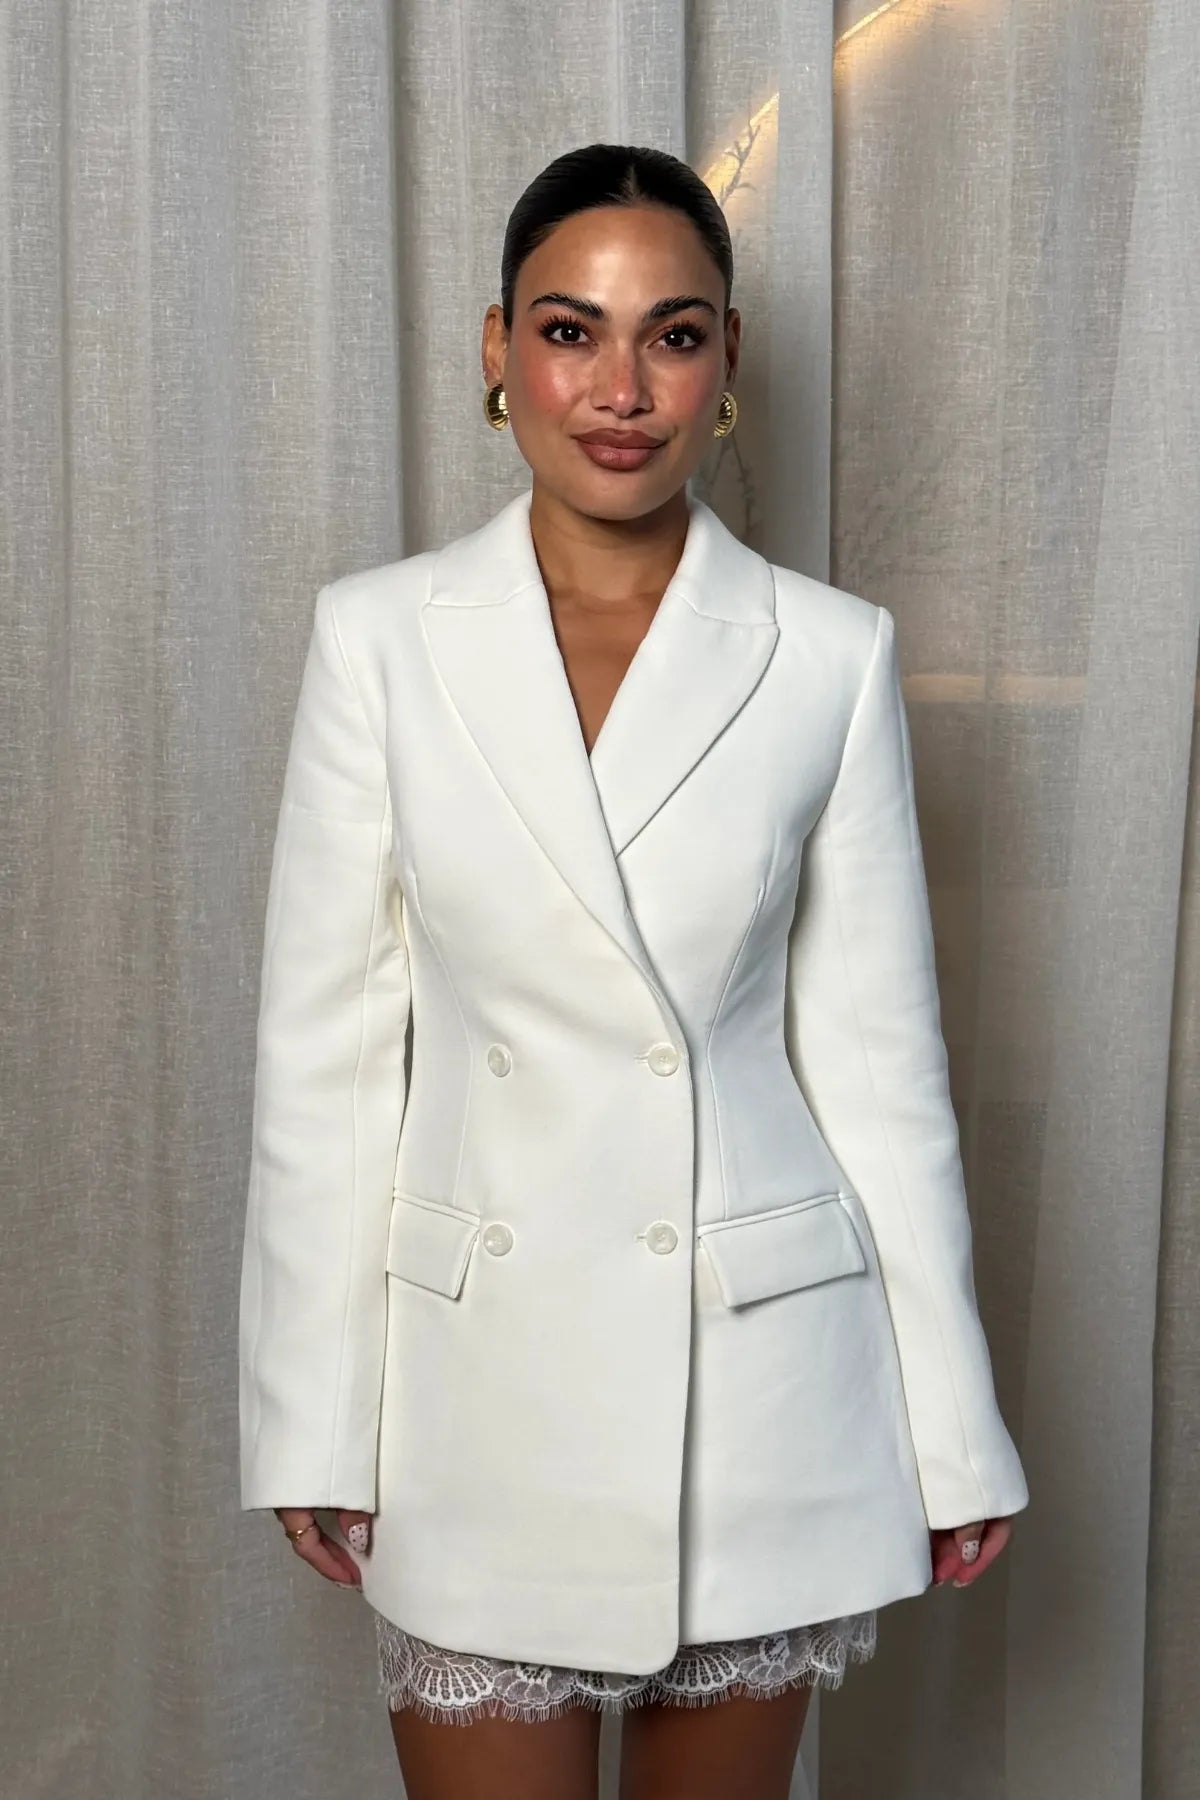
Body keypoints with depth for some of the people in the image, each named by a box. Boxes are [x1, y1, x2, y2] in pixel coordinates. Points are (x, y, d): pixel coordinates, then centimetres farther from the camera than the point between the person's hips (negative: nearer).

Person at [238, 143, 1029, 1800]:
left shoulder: (832, 655, -4)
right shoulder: (380, 636, -4)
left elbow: (875, 1053, -1)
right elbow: (324, 1049, -1)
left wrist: (949, 1426, 2)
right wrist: (311, 1417, -1)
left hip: (762, 1356, 1)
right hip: (483, 1367, 0)